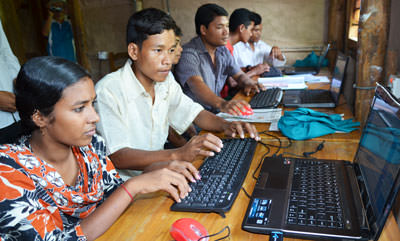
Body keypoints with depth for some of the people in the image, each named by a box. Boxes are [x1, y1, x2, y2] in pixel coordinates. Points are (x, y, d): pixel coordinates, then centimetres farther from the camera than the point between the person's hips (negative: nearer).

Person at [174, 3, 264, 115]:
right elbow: (196, 84, -31)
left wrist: (248, 83, -11)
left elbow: (239, 75, 14)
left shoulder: (223, 51, 11)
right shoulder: (188, 54, -16)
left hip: (217, 112, 7)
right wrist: (221, 103, -50)